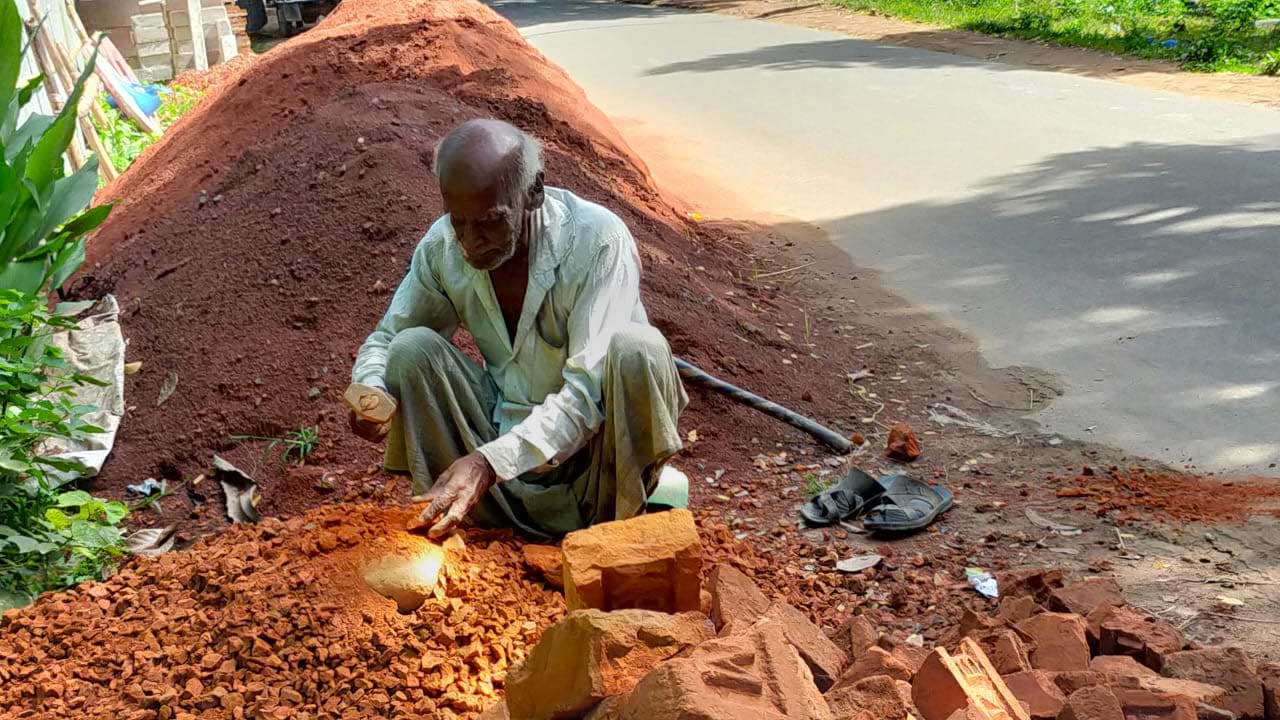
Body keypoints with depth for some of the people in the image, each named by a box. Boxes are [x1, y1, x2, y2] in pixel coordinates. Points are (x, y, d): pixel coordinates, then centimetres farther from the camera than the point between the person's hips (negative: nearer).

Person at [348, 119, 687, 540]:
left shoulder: (598, 241, -24)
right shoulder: (442, 246, -9)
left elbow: (588, 393, -31)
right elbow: (386, 337, 5)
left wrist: (489, 462, -44)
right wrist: (370, 391, -21)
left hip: (594, 446, -3)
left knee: (637, 349, -33)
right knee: (413, 349, -17)